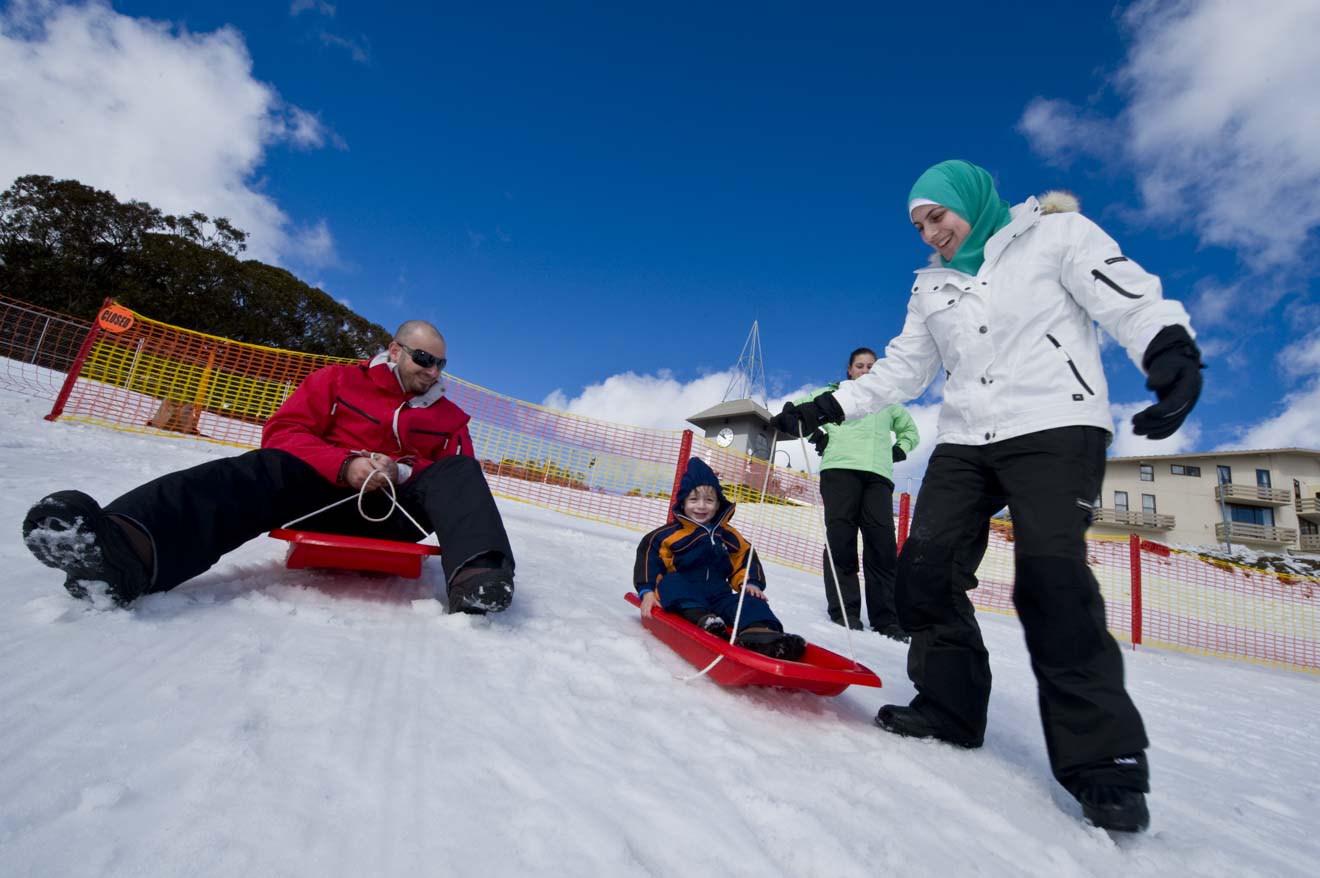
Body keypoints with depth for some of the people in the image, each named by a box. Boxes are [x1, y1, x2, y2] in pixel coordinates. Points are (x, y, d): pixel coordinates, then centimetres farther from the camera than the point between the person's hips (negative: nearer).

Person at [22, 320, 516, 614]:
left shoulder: (449, 417, 16)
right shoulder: (337, 381, 14)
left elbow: (458, 479, 6)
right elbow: (282, 432, 4)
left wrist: (403, 471, -15)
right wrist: (346, 465, -16)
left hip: (398, 512, 1)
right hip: (326, 494, 0)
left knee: (459, 472, -25)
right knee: (265, 472, -30)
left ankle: (475, 578, -55)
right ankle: (129, 548, -60)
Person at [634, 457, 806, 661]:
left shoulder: (729, 536, 16)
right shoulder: (670, 534, 3)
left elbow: (746, 558, 21)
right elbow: (649, 555, -2)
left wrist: (750, 582, 1)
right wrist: (647, 590, -13)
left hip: (718, 592, 3)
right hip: (682, 597, -3)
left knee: (749, 601, -23)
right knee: (671, 583, -35)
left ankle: (758, 631, -55)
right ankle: (703, 619, -57)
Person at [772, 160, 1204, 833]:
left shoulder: (1056, 233, 6)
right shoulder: (931, 288, 20)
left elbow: (1132, 300, -6)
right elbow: (900, 369, 18)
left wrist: (1173, 354, -26)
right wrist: (827, 408, 8)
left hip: (1055, 428, -5)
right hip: (965, 442, 6)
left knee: (1050, 581, -20)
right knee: (923, 569, -5)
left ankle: (1103, 759, -7)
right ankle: (950, 706, 10)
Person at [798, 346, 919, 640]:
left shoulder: (887, 402, 30)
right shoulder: (833, 393, 20)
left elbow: (910, 430, 40)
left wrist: (899, 450, 20)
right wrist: (815, 434, 3)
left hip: (879, 474, 3)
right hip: (840, 468, -3)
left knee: (882, 543, -5)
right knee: (841, 538, -10)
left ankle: (886, 618, -1)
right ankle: (844, 611, -7)